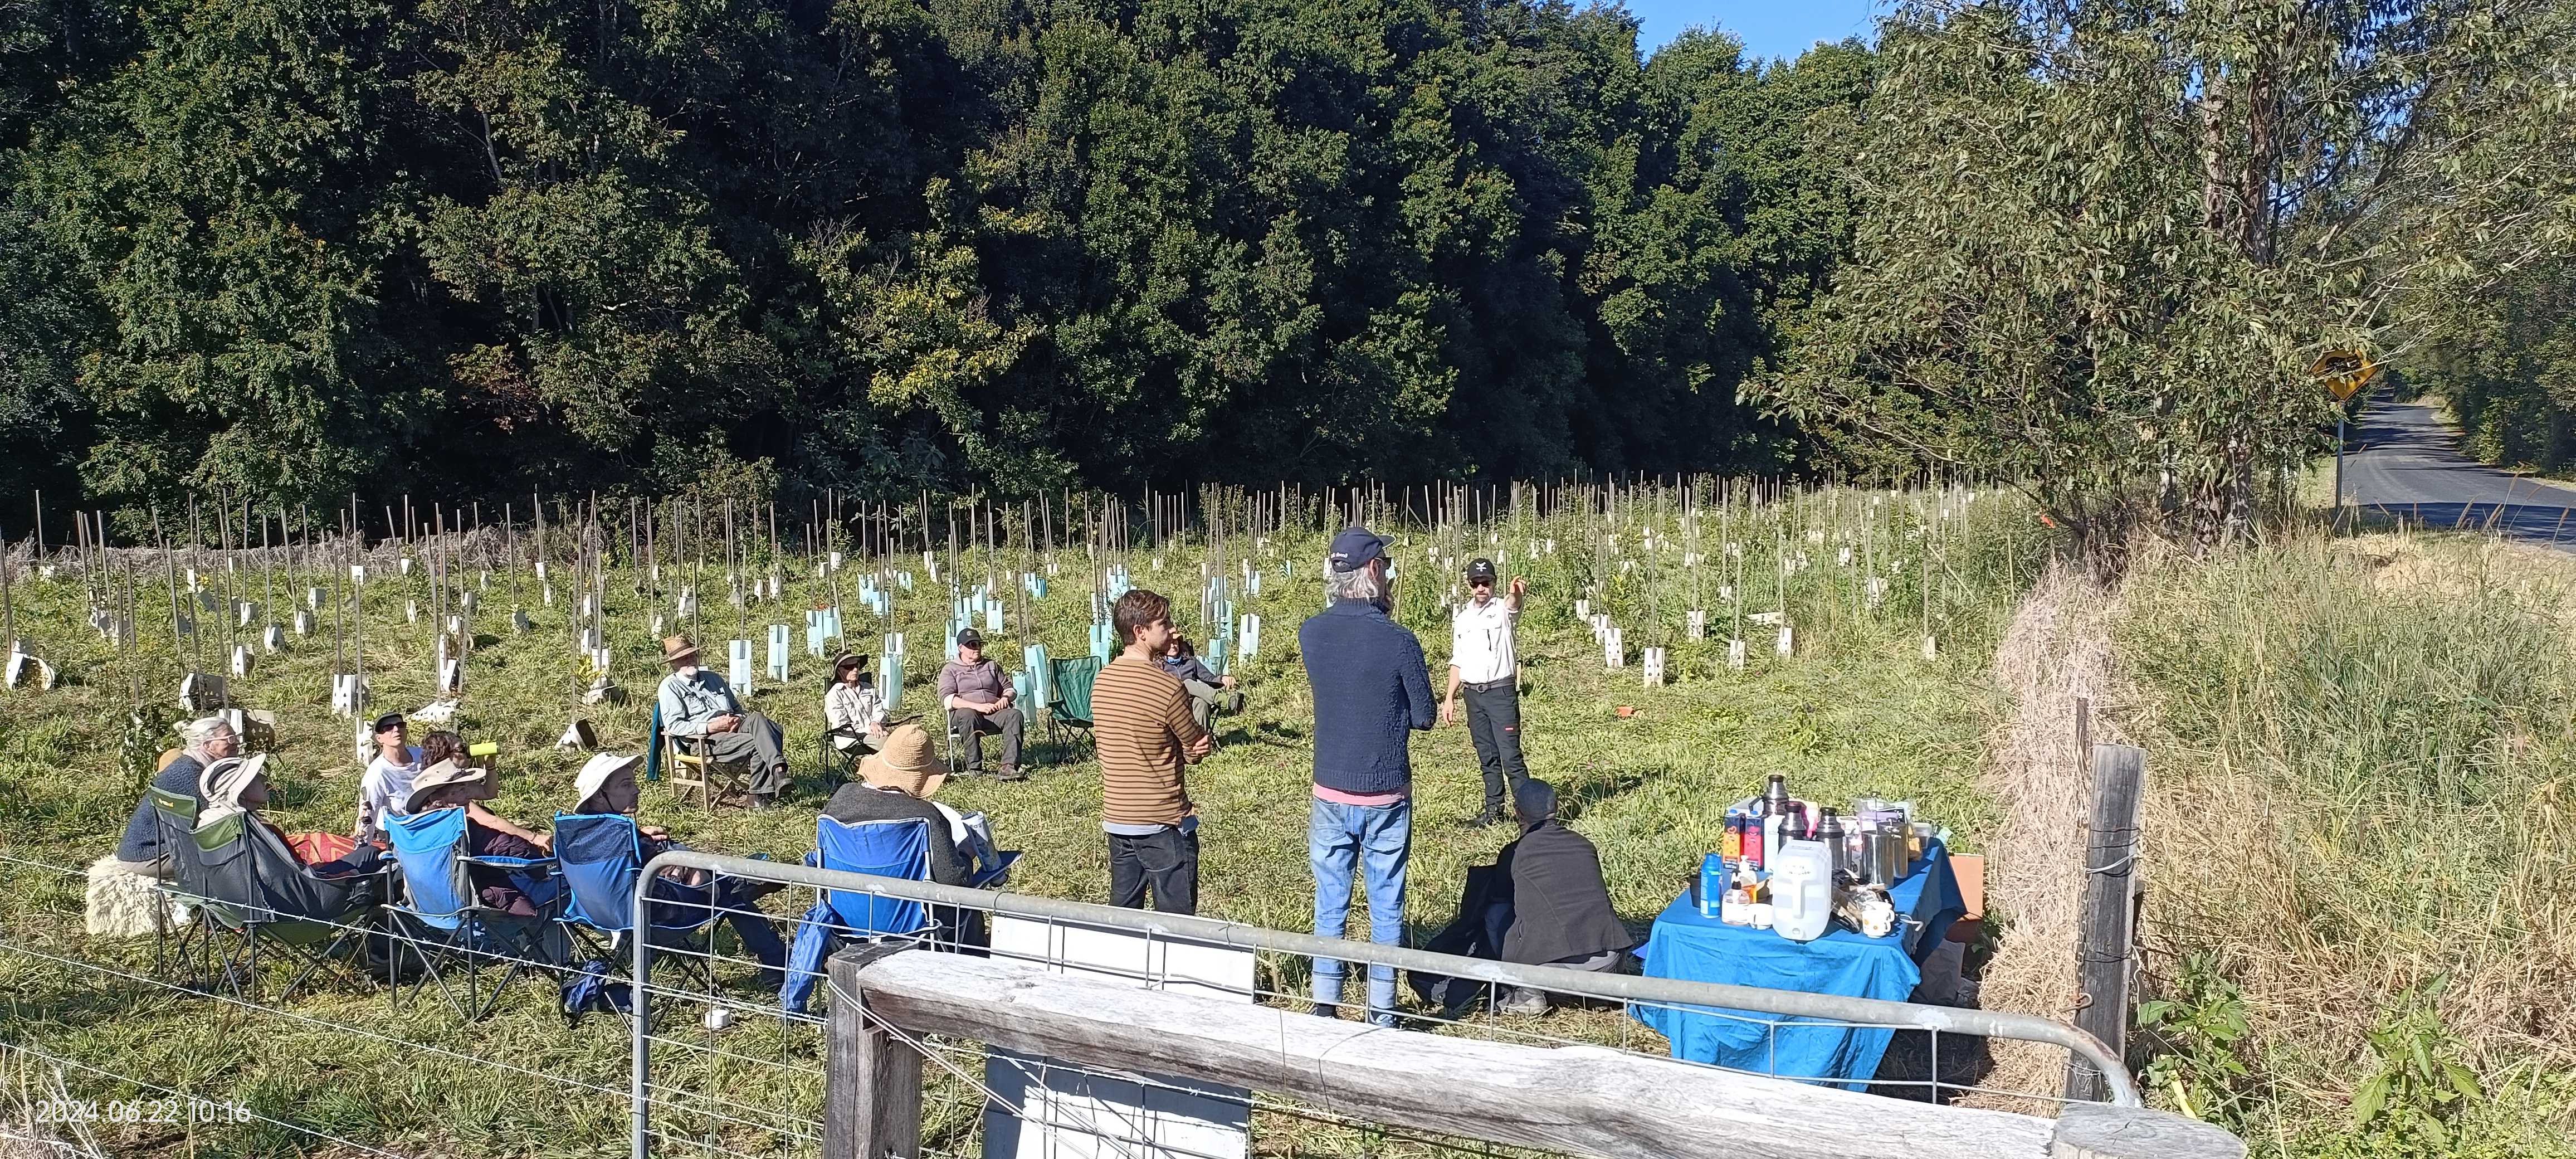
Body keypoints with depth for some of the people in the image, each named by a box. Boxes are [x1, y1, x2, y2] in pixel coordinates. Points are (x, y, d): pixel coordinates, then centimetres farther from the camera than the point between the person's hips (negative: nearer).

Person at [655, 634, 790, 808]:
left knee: (756, 718, -30)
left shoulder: (712, 677, 28)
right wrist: (711, 727, -16)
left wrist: (739, 719, 5)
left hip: (732, 729, 6)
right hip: (704, 741, -6)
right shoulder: (670, 686, 7)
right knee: (757, 743, -31)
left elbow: (736, 707, 31)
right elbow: (674, 725, -6)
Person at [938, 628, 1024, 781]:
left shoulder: (992, 666, 27)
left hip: (993, 713, 4)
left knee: (1014, 715, -29)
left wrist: (1006, 698, 1)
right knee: (968, 716, -41)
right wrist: (977, 706, -17)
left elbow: (1010, 689, 29)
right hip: (965, 712, -4)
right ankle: (974, 768, -38)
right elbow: (947, 700, -4)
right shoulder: (950, 669, 12)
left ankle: (1009, 766, -42)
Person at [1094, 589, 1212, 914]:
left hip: (1115, 817, 7)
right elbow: (1197, 750, -8)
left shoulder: (1101, 680, 4)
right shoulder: (1168, 686, -18)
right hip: (1162, 823, -7)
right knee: (1176, 921, 1)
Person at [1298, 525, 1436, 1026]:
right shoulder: (1399, 641, -15)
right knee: (1386, 908, 9)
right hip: (1386, 796, -2)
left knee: (1330, 904, 12)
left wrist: (1377, 612, 9)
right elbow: (1424, 718, -5)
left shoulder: (1310, 633, -6)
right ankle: (1382, 1014, 16)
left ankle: (1325, 1007, 13)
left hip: (1330, 793, 2)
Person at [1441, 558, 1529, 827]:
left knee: (1510, 755, -9)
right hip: (1473, 694, 6)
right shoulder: (1461, 616, 12)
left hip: (1501, 692, -6)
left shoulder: (1502, 610, -6)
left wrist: (1517, 593, -57)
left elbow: (1514, 606, -33)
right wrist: (1449, 698, 12)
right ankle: (1494, 809, 22)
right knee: (1487, 756, 13)